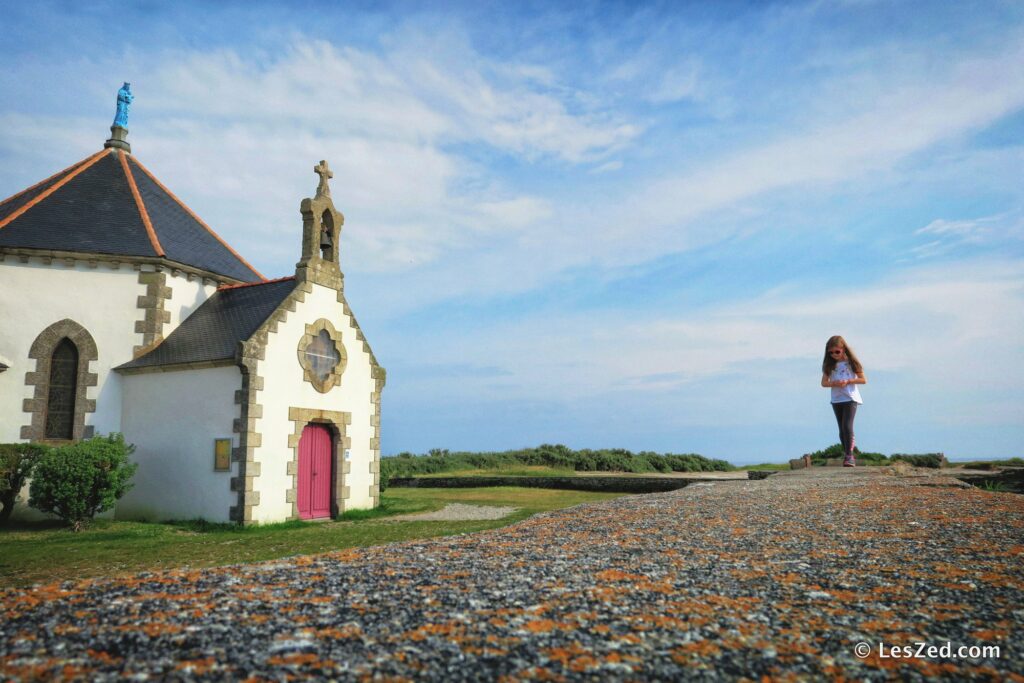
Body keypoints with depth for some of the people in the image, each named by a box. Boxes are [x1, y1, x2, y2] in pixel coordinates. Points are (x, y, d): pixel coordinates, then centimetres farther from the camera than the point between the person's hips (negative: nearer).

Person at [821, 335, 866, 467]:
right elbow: (824, 382, 6)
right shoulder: (830, 365, 7)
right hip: (836, 400, 4)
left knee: (847, 426, -17)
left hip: (850, 398, -4)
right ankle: (849, 456, 17)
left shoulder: (851, 362, -2)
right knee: (842, 430, 8)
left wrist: (848, 381, -15)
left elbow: (863, 380, -2)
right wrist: (834, 383, -14)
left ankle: (849, 455, -16)